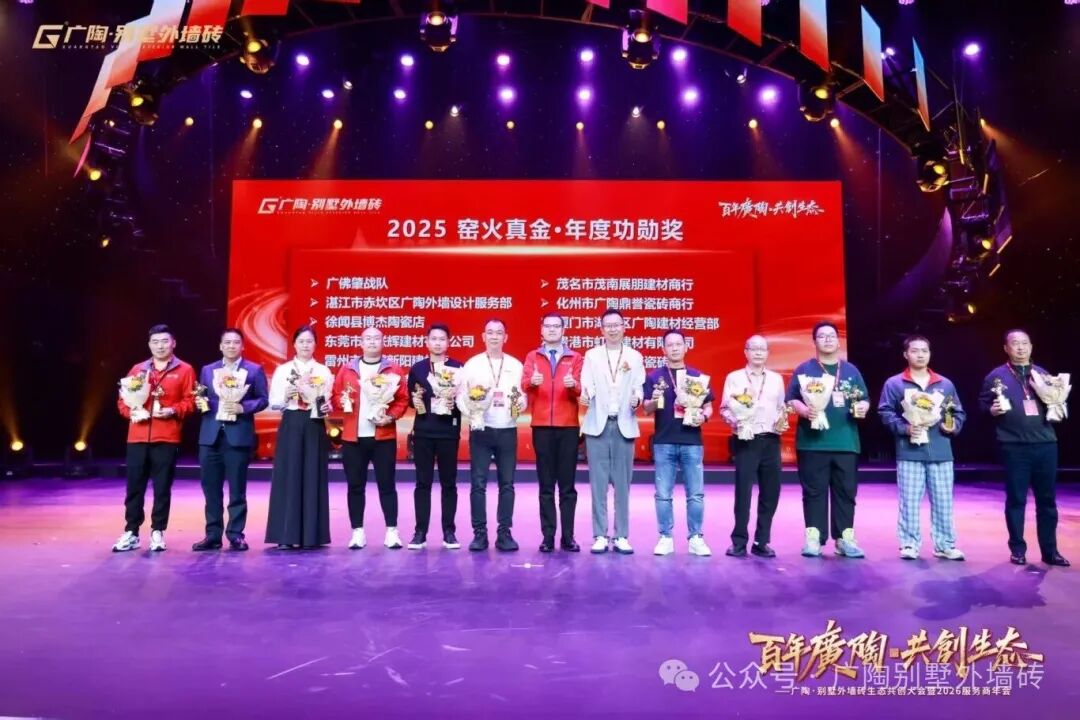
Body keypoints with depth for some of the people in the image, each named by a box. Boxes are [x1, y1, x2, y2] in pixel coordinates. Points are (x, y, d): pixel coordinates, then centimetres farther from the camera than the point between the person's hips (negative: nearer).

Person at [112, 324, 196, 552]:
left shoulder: (184, 370, 4)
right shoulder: (137, 369, 13)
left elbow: (190, 401, 0)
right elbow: (123, 399, 13)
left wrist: (173, 410, -17)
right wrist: (131, 412, -7)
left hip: (167, 438, -3)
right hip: (137, 437, 3)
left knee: (162, 487, 2)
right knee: (134, 486, 6)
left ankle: (157, 533, 11)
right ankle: (131, 533, 15)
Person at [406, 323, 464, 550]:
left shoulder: (457, 367, 6)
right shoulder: (417, 369, 10)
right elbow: (410, 398, 10)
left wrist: (455, 403, -17)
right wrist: (415, 401, -11)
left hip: (448, 431, -1)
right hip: (423, 431, 1)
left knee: (448, 482, 4)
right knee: (423, 482, 3)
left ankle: (449, 531, 10)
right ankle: (420, 532, 8)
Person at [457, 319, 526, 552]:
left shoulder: (516, 365, 10)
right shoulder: (472, 364, 6)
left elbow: (524, 394, 9)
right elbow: (461, 395, 3)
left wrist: (522, 403, -14)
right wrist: (471, 413, -14)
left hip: (507, 430, 1)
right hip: (481, 430, -1)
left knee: (507, 483, 4)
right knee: (478, 483, -1)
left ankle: (505, 533, 11)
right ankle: (479, 533, 7)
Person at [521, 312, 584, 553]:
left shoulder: (575, 358, 8)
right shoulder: (532, 357, 10)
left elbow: (580, 391, -3)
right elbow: (524, 384, -7)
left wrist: (573, 385, -26)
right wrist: (532, 382, -29)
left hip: (568, 426, 0)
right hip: (542, 426, 0)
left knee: (567, 484, 3)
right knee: (546, 484, 4)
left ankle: (568, 536, 9)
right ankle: (548, 536, 8)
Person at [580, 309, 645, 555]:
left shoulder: (635, 356, 10)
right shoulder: (591, 355, 9)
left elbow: (639, 388, 4)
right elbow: (587, 385, -2)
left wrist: (636, 400, -18)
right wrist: (584, 396, -24)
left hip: (624, 425, 1)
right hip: (598, 424, 0)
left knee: (622, 483, 3)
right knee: (598, 482, 1)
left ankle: (622, 536, 11)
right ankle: (600, 535, 8)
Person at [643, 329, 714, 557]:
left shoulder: (697, 376, 9)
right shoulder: (654, 376, 4)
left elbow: (708, 406, 12)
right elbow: (647, 409, 0)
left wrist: (704, 416, -9)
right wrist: (654, 401, -21)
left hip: (692, 442, 1)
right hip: (664, 442, -1)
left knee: (696, 494, 4)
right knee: (663, 494, 3)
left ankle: (696, 538, 13)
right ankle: (666, 538, 12)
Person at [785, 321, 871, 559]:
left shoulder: (851, 370, 15)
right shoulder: (804, 369, 5)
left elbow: (864, 400, 16)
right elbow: (791, 399, -1)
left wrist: (862, 407, -6)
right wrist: (804, 410, -20)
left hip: (846, 442, 3)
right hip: (813, 442, -3)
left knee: (846, 492, 5)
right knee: (814, 491, 0)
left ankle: (845, 538, 13)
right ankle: (813, 538, 5)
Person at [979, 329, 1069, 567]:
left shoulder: (1042, 374, 16)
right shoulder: (997, 375, 4)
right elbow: (982, 403, 2)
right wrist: (991, 410, -19)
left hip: (1045, 444, 4)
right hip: (1014, 446, -4)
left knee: (1047, 500, 8)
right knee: (1016, 499, 2)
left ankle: (1050, 550, 17)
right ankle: (1017, 549, 11)